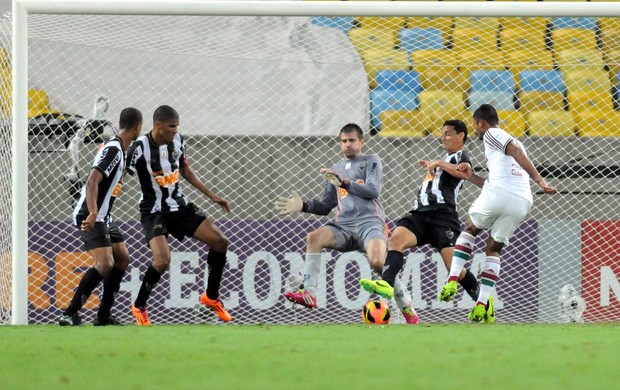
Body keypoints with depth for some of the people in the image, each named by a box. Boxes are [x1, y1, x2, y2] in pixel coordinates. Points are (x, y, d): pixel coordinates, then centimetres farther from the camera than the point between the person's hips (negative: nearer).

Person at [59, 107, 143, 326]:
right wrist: (93, 214, -38)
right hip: (90, 217, -11)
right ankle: (69, 314, -20)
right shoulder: (113, 150, -18)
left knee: (122, 259, 14)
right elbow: (92, 181, -28)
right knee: (105, 263, -20)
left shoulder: (119, 149, 13)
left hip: (102, 216, 11)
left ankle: (103, 316, 16)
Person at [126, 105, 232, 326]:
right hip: (154, 212, -6)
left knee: (220, 242, -2)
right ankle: (139, 307, 0)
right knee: (162, 261, -25)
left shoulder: (178, 141, -1)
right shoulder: (140, 149, -20)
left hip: (180, 206, 6)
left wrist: (211, 196, 15)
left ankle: (211, 297, 18)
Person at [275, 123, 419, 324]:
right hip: (343, 225, 5)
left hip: (370, 222, -5)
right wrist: (303, 206, 8)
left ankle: (407, 308, -14)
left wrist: (344, 183, -16)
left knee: (377, 261, -31)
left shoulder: (371, 161, 10)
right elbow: (325, 206, 25)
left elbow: (373, 190, -7)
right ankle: (309, 294, -30)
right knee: (314, 238, -25)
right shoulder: (336, 169, 25)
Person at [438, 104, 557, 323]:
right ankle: (482, 305, 8)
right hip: (522, 202, 6)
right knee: (493, 249, 19)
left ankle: (452, 281, 7)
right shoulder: (513, 142, 34)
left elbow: (516, 151, -8)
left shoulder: (491, 134, 10)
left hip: (498, 194, -6)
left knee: (470, 229, 20)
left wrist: (539, 180, -18)